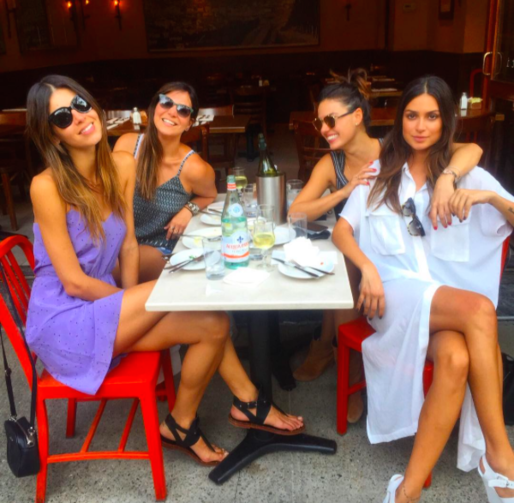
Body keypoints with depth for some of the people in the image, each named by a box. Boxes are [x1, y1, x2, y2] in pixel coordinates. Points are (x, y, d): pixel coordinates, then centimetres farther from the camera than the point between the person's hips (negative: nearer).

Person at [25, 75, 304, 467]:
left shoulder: (122, 165, -1)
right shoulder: (47, 186, -20)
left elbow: (128, 245, 5)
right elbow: (74, 282, -18)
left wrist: (133, 309, -6)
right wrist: (135, 303, -9)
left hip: (101, 308, 6)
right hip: (63, 323, -6)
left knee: (213, 323, -11)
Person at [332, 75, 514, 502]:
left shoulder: (467, 173, 14)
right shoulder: (380, 171, 15)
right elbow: (341, 229, 6)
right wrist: (367, 268, -12)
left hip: (454, 298, 1)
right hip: (396, 292, -1)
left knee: (457, 359, -35)